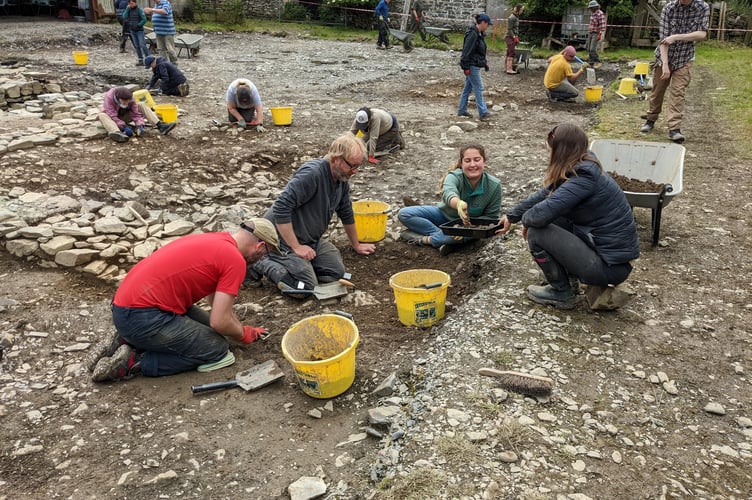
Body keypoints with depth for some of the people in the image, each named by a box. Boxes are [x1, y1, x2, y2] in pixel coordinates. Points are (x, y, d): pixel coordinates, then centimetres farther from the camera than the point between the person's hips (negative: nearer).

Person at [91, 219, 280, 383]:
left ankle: (132, 341, 12)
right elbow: (220, 322, -15)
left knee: (208, 328, 19)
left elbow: (215, 298, 29)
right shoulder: (235, 260, -13)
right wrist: (245, 335, 6)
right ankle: (134, 361, -4)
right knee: (217, 349, 0)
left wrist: (240, 328, 29)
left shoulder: (214, 239, 16)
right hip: (143, 318, -10)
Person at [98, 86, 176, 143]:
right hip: (111, 118, -4)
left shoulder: (130, 99, -16)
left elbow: (136, 113, -17)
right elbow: (113, 116, -34)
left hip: (124, 117, 4)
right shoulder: (109, 97, -29)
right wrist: (124, 127, -43)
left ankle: (160, 126, -29)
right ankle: (118, 133, -68)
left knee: (142, 105, -12)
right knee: (102, 116, -39)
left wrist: (139, 125, -34)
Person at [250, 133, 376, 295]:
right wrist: (296, 247, -26)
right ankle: (263, 265, 0)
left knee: (337, 272, -1)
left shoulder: (342, 179, 3)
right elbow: (281, 209, -30)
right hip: (285, 237, -9)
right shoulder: (312, 173, -26)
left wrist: (356, 245, 28)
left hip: (311, 239, 9)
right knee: (306, 287, -20)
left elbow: (346, 213, 19)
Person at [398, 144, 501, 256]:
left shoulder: (494, 185, -22)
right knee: (404, 214, -18)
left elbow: (491, 217, -15)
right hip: (444, 214, 1)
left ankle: (425, 239, -25)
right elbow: (448, 193, -51)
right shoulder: (454, 177, -27)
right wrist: (458, 203, -76)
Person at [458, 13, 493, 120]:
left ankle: (462, 111, 20)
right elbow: (467, 51, -21)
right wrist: (466, 67, -21)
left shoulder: (480, 34, 11)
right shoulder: (473, 34, -19)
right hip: (472, 66, -10)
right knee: (478, 88, -5)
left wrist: (485, 62, 20)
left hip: (475, 65, 10)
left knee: (468, 88, 13)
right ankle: (483, 113, -1)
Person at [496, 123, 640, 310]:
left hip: (611, 266, -9)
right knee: (553, 216, 11)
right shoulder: (582, 168, 4)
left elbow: (540, 214, -29)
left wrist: (525, 219, -6)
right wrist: (511, 217, 20)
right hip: (608, 247, 9)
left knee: (536, 233, -12)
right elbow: (543, 195, 14)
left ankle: (562, 293, 6)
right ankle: (569, 276, 19)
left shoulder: (583, 178, -23)